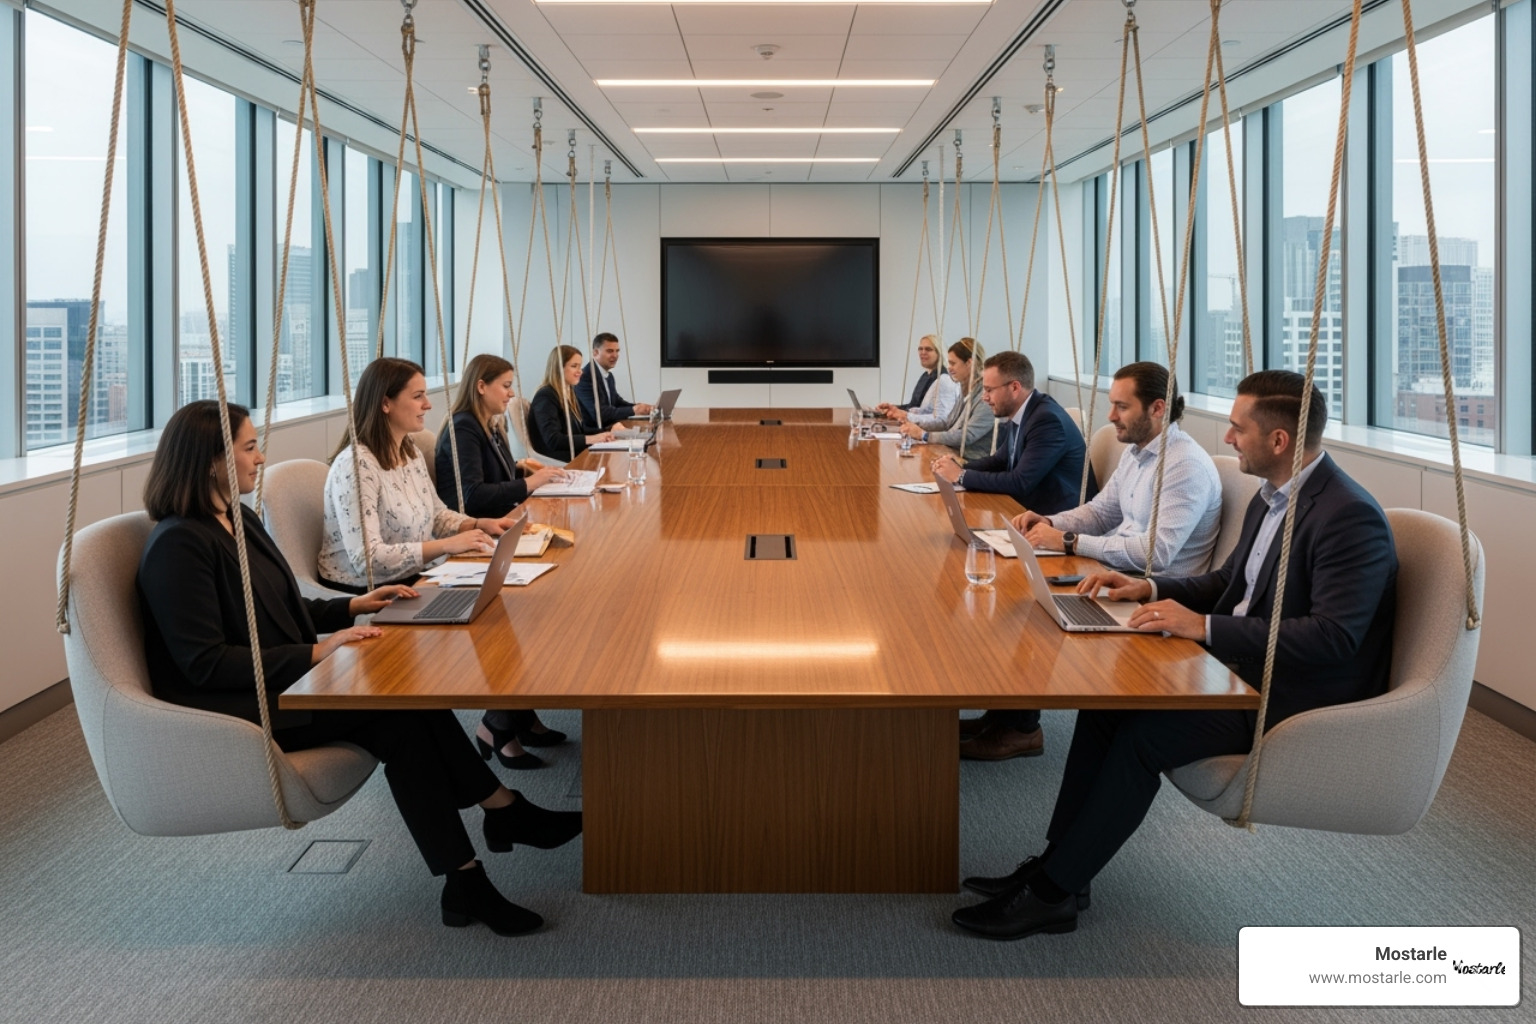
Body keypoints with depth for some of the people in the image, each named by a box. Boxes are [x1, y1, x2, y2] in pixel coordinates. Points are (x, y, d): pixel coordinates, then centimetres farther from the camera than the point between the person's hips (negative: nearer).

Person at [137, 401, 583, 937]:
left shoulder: (240, 522, 13)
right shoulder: (178, 544, -16)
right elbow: (204, 663, -22)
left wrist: (354, 607, 11)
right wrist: (315, 653, -25)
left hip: (280, 686, 9)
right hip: (231, 712, -9)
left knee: (402, 714, -16)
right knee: (398, 709, -24)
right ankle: (503, 811, -16)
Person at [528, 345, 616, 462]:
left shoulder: (568, 395, 18)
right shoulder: (545, 396, -11)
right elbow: (553, 440, -21)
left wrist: (610, 432, 1)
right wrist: (592, 438, -27)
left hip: (576, 454, 9)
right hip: (556, 461, -9)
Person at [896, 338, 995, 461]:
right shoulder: (966, 392, 14)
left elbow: (967, 436, -22)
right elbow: (947, 423, 20)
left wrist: (923, 435, -17)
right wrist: (909, 420, 8)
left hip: (973, 464, -9)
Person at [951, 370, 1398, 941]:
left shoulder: (1350, 518, -22)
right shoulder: (1273, 496, 9)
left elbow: (1335, 636, -30)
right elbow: (1227, 583, 21)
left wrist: (1204, 627, -29)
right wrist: (1150, 589, 4)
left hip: (1300, 699, -9)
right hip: (1246, 665, 9)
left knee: (1143, 735, -23)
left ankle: (1053, 893, -11)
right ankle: (1059, 862, 0)